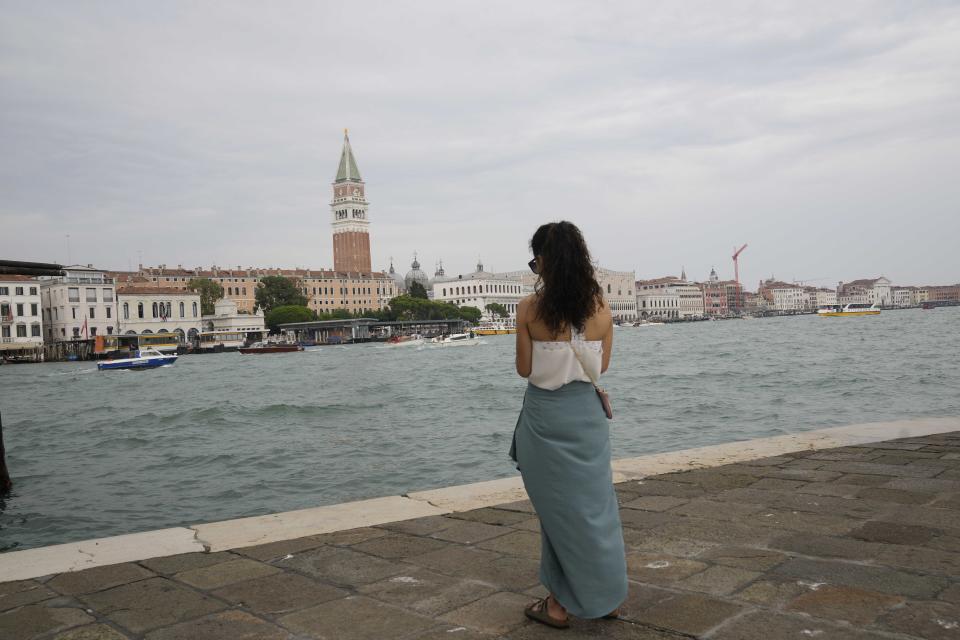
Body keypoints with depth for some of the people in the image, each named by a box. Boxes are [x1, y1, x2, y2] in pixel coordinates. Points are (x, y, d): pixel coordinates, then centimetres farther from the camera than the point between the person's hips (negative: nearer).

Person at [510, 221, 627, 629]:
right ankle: (608, 596, 29)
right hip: (587, 413, 3)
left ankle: (560, 604, 21)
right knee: (595, 504, 17)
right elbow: (602, 367, 7)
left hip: (546, 416, -3)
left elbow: (524, 369, -6)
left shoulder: (530, 308, -11)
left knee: (558, 508, 10)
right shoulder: (601, 307, -2)